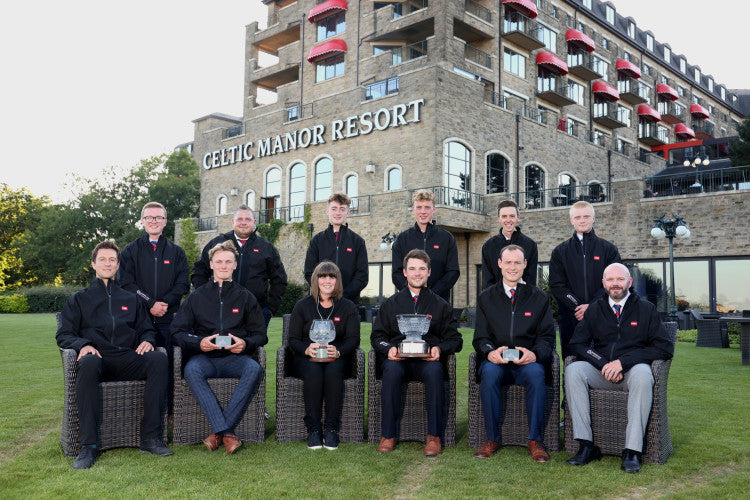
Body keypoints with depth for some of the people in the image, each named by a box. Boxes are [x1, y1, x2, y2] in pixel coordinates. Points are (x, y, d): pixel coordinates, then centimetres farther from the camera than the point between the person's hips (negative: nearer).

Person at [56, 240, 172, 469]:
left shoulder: (131, 299, 29)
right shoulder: (79, 299, 23)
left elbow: (147, 329, 26)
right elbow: (63, 335, 13)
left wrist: (147, 340, 0)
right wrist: (83, 345, -10)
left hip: (128, 360, 2)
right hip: (98, 358, -2)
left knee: (159, 358, -31)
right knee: (89, 363, -40)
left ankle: (151, 437, -32)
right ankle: (88, 446, -36)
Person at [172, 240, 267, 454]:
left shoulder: (245, 297, 17)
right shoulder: (197, 297, 15)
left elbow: (260, 334, 14)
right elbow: (177, 332, 8)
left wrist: (245, 344, -9)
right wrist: (199, 343, -12)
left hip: (234, 357, 0)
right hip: (204, 356, 0)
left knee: (254, 369, -33)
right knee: (192, 370, -35)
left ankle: (218, 432, -30)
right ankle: (227, 433, -38)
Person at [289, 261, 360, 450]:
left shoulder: (348, 307, 9)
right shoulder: (302, 306, 10)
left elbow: (353, 339, 1)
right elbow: (293, 339, 4)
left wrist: (338, 351, -21)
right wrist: (307, 349, -19)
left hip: (337, 359, 0)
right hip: (307, 358, 0)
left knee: (333, 371, -35)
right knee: (313, 372, -34)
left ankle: (331, 429, -26)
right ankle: (313, 429, -27)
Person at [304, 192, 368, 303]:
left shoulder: (357, 241, 8)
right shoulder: (317, 240, 11)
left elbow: (362, 275, 2)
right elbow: (309, 273, 7)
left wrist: (343, 295, -11)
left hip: (350, 301, 0)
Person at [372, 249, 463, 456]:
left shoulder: (440, 305, 16)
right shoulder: (391, 304, 18)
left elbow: (455, 339, 12)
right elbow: (377, 336, 14)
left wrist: (440, 349, -10)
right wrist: (388, 349, -8)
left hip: (427, 359, 0)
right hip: (398, 358, 1)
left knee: (434, 370, -36)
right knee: (392, 369, -35)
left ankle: (434, 436, -25)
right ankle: (388, 435, -23)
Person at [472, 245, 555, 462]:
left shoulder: (539, 298, 11)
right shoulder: (486, 298, 13)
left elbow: (547, 337, 5)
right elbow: (481, 337, 7)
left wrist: (534, 354, -18)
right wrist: (490, 352, -17)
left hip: (528, 362, 0)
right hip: (497, 361, 1)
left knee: (535, 373, -34)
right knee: (489, 372, -33)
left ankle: (535, 440, -21)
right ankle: (492, 438, -20)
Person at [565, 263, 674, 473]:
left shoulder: (646, 309, 7)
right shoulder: (595, 309, 14)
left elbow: (665, 347, -3)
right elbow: (577, 344, 7)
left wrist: (624, 361, -14)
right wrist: (604, 364, -12)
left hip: (632, 370, -2)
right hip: (601, 370, 2)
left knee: (642, 375, -37)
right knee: (573, 370, -27)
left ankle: (632, 450, -33)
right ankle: (586, 446, -27)